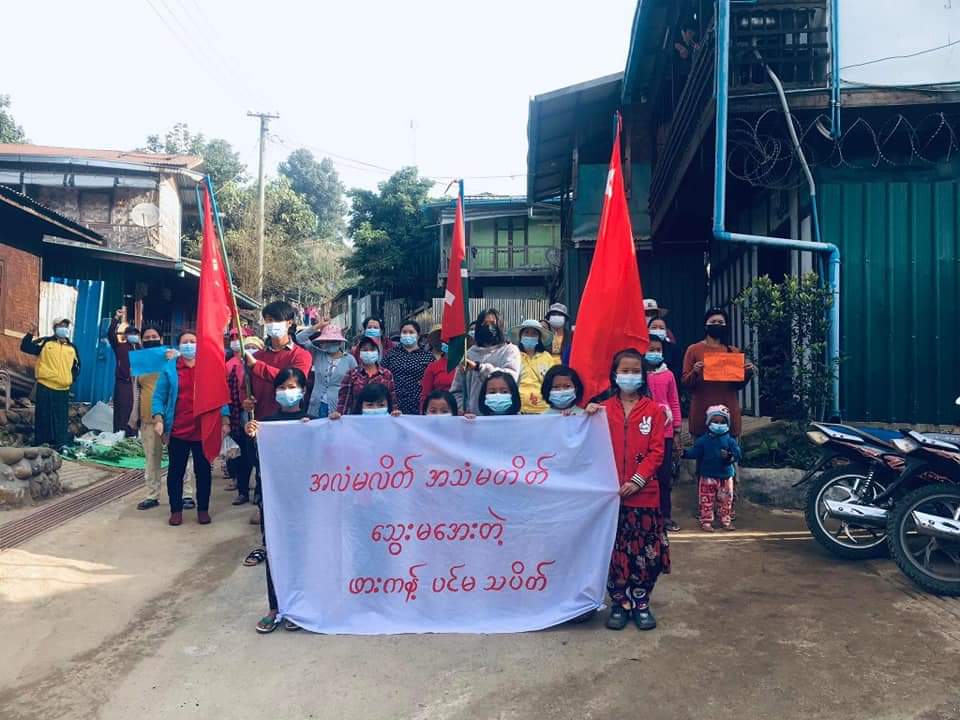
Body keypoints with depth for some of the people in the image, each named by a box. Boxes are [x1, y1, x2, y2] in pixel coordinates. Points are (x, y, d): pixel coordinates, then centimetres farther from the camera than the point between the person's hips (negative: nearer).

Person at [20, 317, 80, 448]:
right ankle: (41, 443, 12)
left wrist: (72, 378, 7)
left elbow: (76, 365, 21)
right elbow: (25, 347, -6)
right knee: (43, 416, 3)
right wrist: (31, 334, -18)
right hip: (45, 386, -3)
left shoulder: (72, 347, 13)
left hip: (63, 389, 3)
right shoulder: (45, 342, 2)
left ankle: (60, 443, 11)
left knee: (61, 418, 5)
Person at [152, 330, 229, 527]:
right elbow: (158, 397, 1)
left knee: (203, 470, 8)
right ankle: (176, 510, 18)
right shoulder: (169, 369, 3)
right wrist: (158, 419, -12)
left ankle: (203, 509, 18)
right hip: (177, 431, 0)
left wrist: (225, 420, -3)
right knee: (175, 471, 7)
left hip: (204, 430, 0)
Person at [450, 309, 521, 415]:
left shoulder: (510, 350, 5)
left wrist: (478, 367, -17)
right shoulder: (469, 353, 12)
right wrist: (463, 410, -5)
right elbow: (456, 389, 12)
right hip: (473, 415, 2)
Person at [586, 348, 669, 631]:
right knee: (614, 551, 7)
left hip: (644, 493, -1)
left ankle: (641, 603, 21)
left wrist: (637, 481, -13)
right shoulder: (604, 409, 6)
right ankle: (620, 603, 20)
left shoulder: (653, 410, 2)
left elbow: (656, 451, -3)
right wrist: (590, 419, -11)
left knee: (645, 551, 5)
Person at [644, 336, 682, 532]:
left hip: (665, 431, 3)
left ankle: (665, 515, 19)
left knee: (665, 475, 8)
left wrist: (677, 430, 8)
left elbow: (674, 403, 9)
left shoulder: (668, 375, 6)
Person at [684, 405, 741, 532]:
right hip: (708, 476, -1)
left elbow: (737, 453, -7)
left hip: (725, 476, 2)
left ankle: (726, 520, 26)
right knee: (706, 501, 2)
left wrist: (729, 456, -27)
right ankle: (706, 521, 11)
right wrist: (684, 453, -18)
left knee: (726, 500, 12)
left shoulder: (730, 440, -1)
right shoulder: (703, 440, -3)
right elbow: (695, 452, -2)